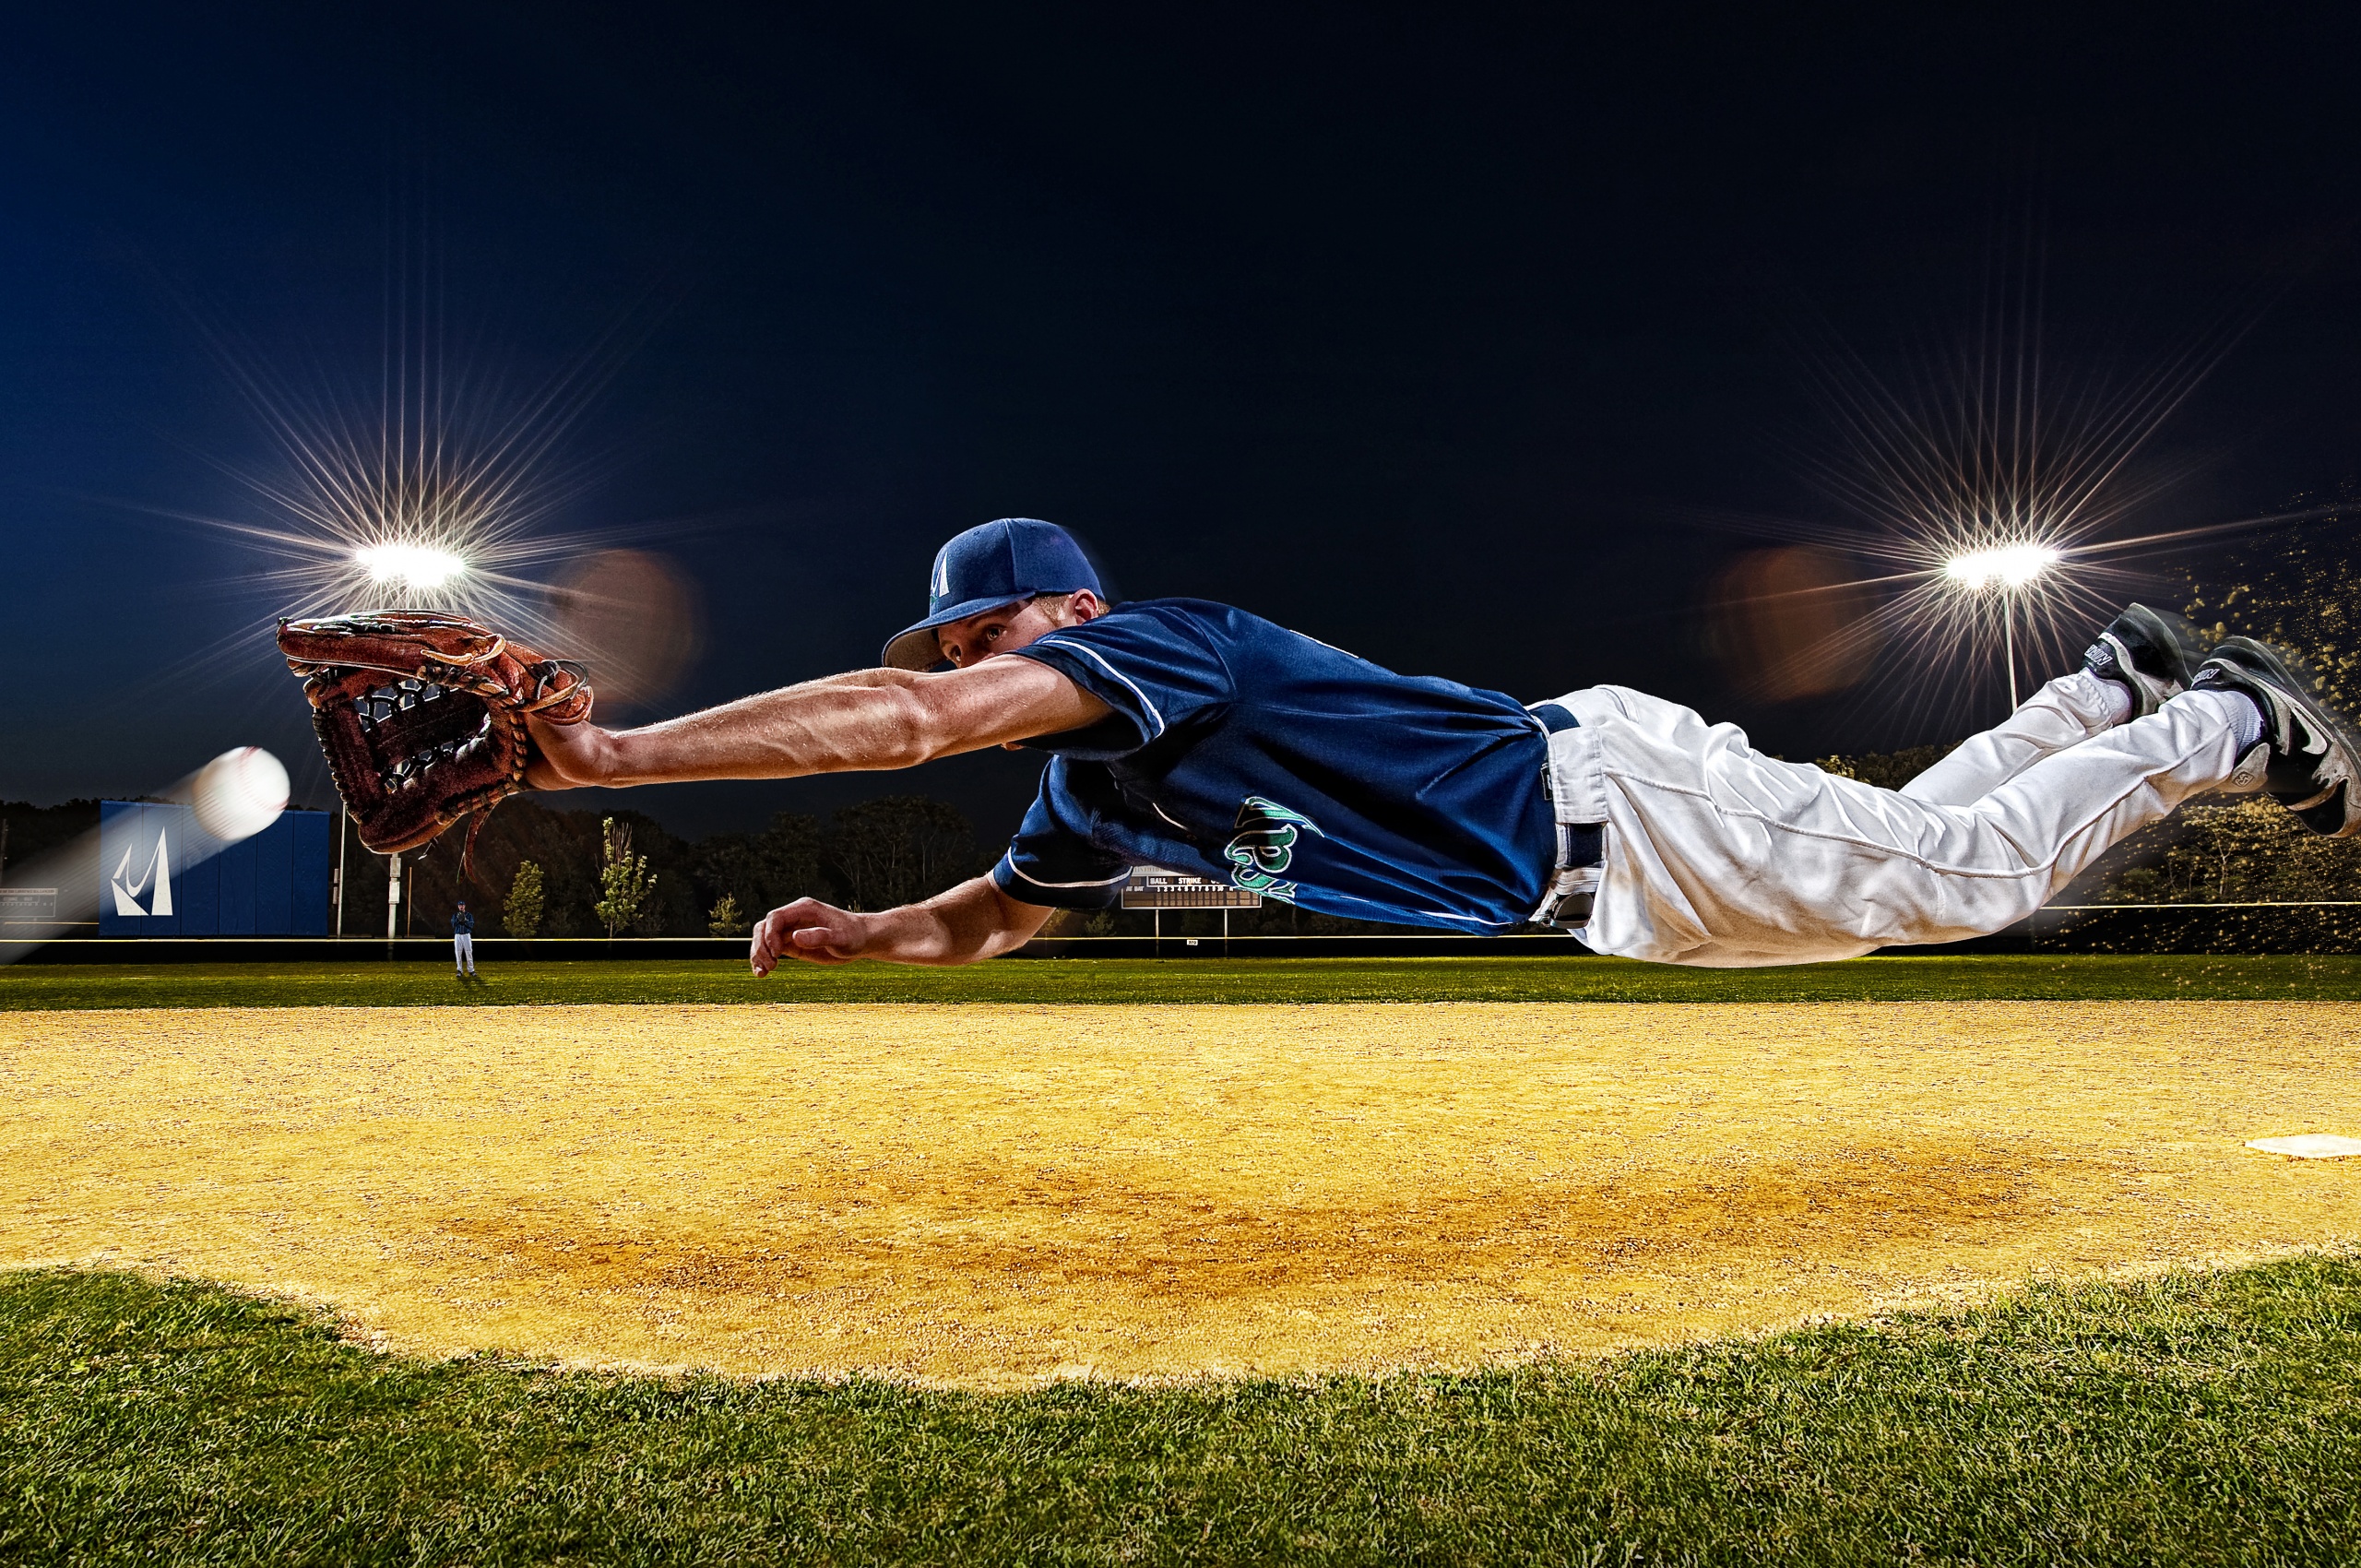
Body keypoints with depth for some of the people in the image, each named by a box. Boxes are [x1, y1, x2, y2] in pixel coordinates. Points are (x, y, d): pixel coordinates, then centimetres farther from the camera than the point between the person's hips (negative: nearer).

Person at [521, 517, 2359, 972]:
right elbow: (978, 921, 16)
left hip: (1616, 794, -7)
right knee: (1922, 847, 21)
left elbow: (902, 719, -33)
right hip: (1599, 895, 7)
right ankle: (2116, 687, 37)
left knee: (1960, 874, 3)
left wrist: (615, 752, -31)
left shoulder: (1160, 641, -22)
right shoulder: (1095, 792, 4)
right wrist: (848, 929, -2)